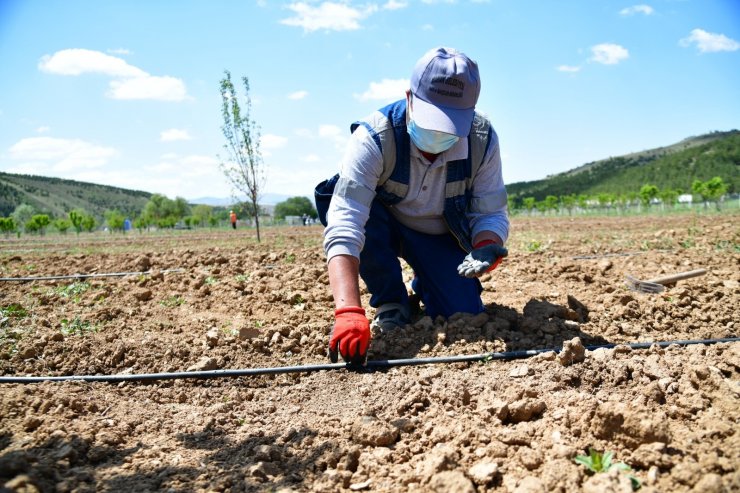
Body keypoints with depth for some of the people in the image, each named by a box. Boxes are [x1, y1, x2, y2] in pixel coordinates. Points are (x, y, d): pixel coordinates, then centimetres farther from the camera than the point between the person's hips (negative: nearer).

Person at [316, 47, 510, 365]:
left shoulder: (483, 140, -23)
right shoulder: (373, 138, -34)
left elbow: (491, 214, -16)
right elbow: (343, 228, -44)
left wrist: (486, 248, -42)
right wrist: (348, 311, -56)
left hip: (441, 237, 2)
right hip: (385, 227, -2)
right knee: (334, 195, -34)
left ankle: (422, 286, 23)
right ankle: (390, 302, -11)